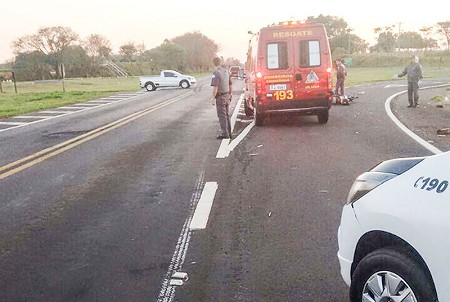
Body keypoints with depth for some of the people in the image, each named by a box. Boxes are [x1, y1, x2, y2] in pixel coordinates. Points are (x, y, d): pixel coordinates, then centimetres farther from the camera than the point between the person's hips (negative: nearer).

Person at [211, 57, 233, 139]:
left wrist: (213, 98, -17)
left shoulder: (216, 73, -17)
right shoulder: (226, 71, 8)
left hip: (220, 97, -8)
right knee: (227, 115, 15)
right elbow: (231, 85, 15)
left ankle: (224, 134, 0)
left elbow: (215, 87, -22)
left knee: (222, 116, -2)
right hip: (227, 96, 8)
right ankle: (229, 133, 22)